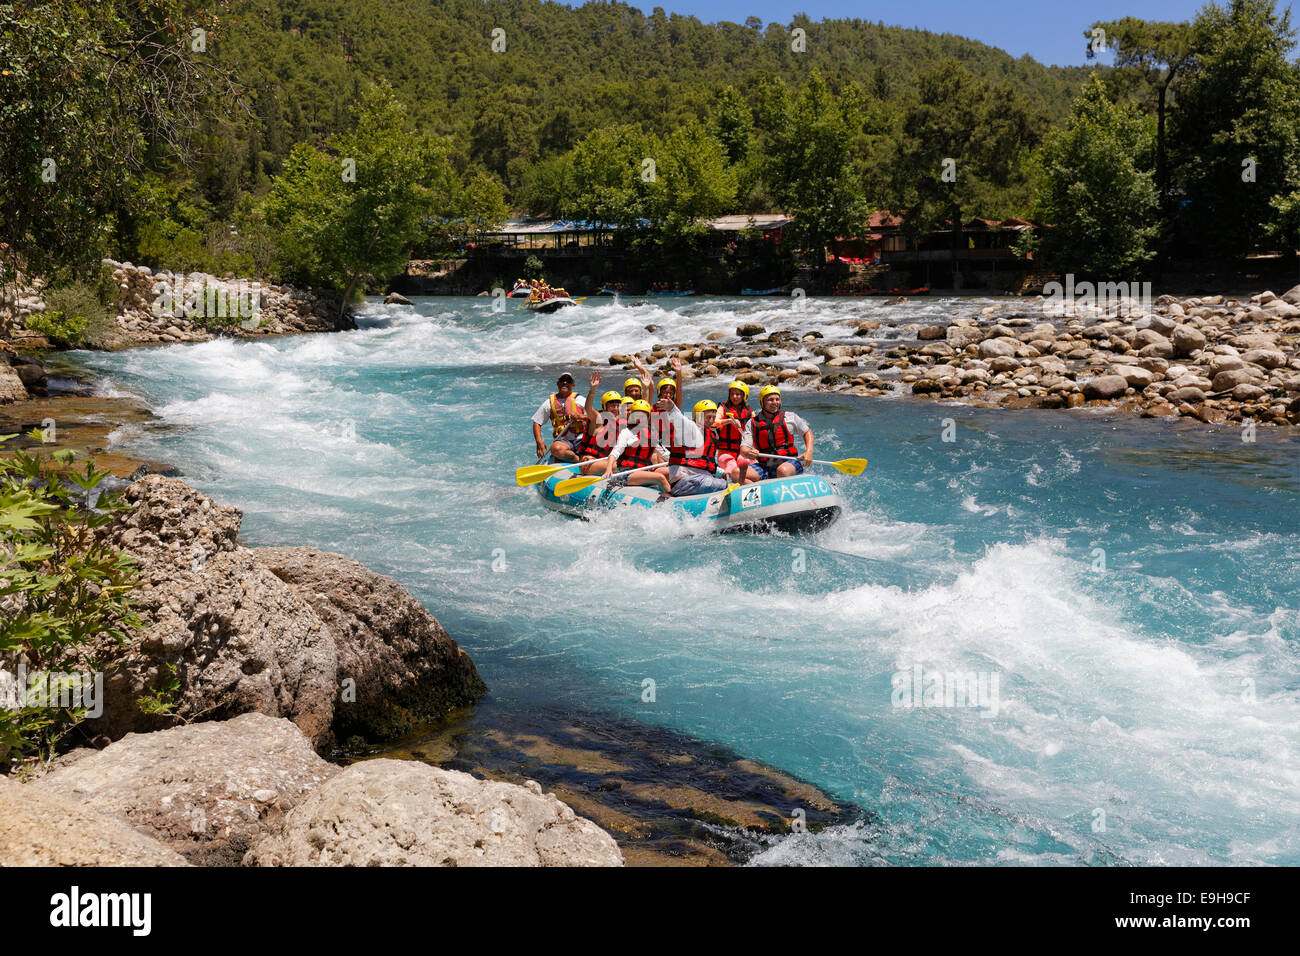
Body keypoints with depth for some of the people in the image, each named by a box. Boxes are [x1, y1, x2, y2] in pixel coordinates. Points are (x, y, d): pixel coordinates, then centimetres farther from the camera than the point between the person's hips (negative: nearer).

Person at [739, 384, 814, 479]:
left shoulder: (789, 417, 7)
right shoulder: (752, 423, 7)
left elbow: (807, 432, 17)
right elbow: (743, 448, -1)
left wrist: (808, 452, 0)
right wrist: (748, 453, -26)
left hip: (789, 463, -2)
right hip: (765, 467, 2)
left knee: (782, 470, -38)